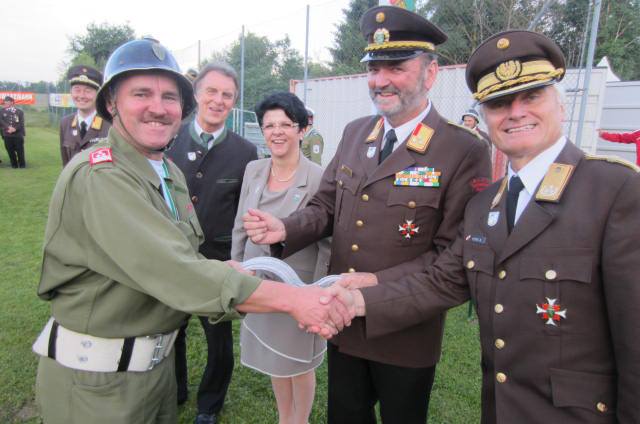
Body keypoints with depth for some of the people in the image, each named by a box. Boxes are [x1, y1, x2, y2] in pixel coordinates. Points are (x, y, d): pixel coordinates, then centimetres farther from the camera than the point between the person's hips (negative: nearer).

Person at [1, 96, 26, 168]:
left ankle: (22, 164, 11)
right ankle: (14, 164, 16)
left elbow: (21, 123, -4)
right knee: (10, 151, 5)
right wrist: (8, 127, -19)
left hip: (18, 135, -2)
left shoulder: (19, 111, 4)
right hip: (7, 135, 2)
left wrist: (14, 129, -18)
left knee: (20, 151, -1)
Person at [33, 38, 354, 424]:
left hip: (159, 358, 7)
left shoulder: (172, 173, 6)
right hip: (97, 377, -7)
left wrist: (224, 274, -15)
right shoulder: (97, 176, -23)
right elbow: (174, 270, -32)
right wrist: (291, 298, -32)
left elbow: (182, 264, 5)